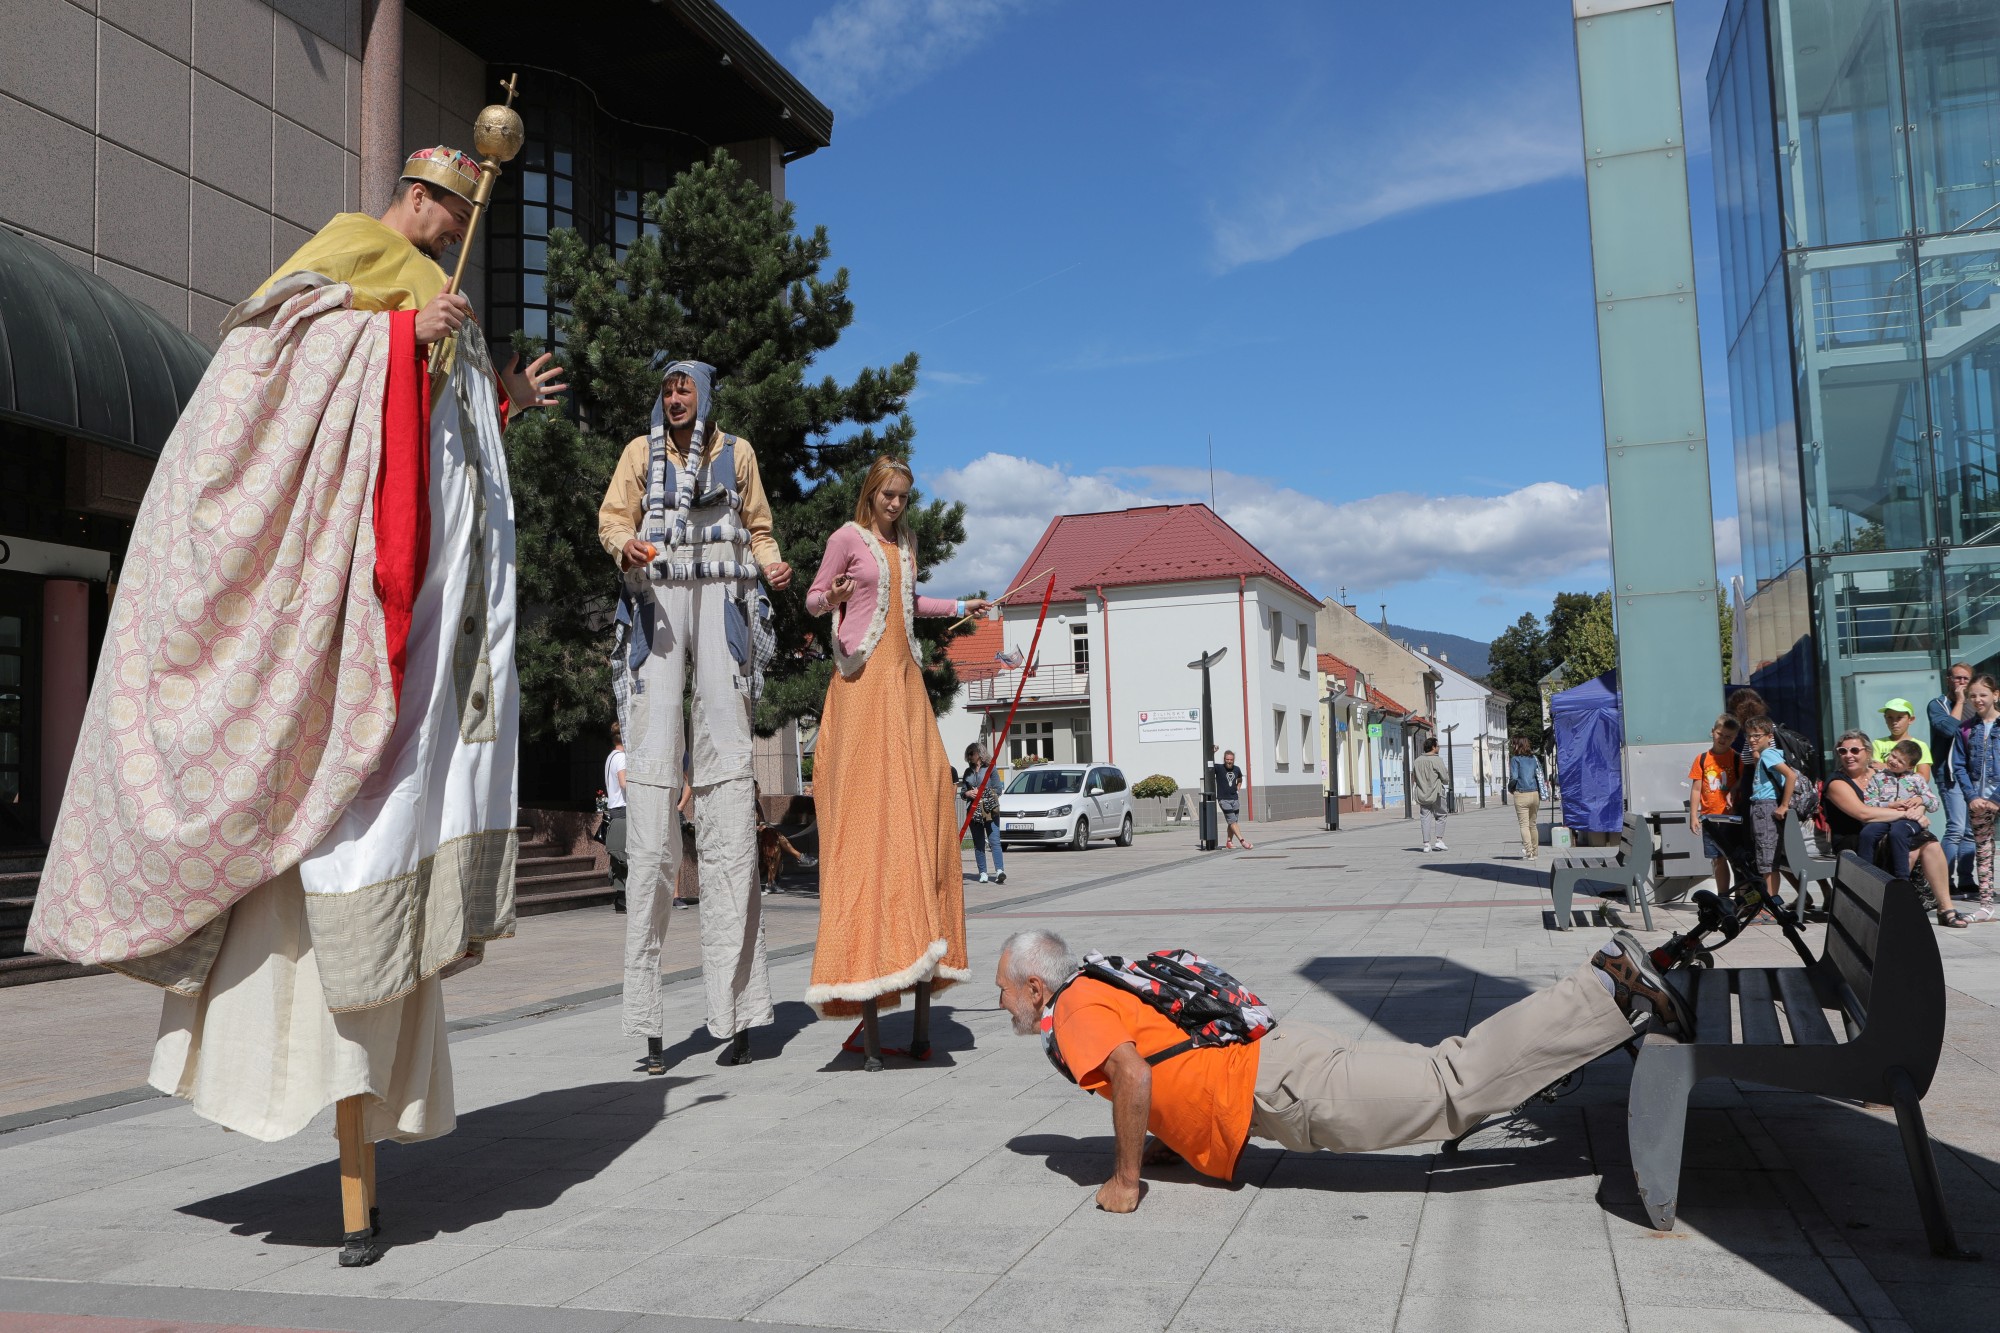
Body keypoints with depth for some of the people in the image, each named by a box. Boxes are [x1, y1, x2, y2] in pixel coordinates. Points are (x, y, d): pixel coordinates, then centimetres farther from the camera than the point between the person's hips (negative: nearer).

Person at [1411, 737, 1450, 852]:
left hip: (1422, 794, 5)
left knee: (1426, 818, 5)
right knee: (1440, 816, 10)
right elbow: (1445, 778, -9)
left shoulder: (1417, 761, 5)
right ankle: (1439, 841, 4)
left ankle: (1427, 844, 3)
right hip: (1436, 793, -5)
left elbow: (1413, 778, 8)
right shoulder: (1437, 760, -12)